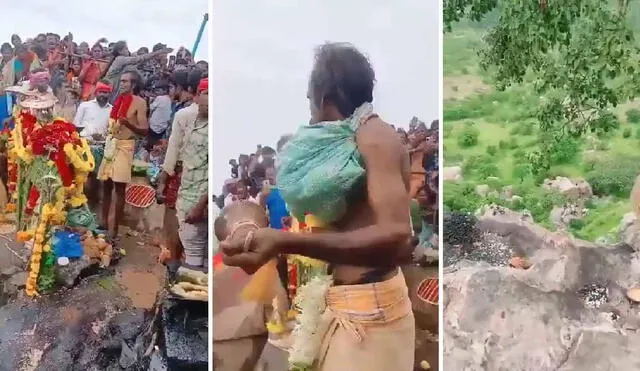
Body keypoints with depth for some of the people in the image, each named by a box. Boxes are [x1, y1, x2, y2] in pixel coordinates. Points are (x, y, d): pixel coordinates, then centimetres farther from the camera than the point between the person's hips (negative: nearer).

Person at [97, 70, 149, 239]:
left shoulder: (139, 102, -7)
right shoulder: (119, 99, 13)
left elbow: (144, 130, -13)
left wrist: (128, 124, -29)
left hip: (124, 146, -6)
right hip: (110, 144, 6)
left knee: (119, 188, -4)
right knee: (106, 185, 9)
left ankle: (115, 229, 1)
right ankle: (104, 223, 20)